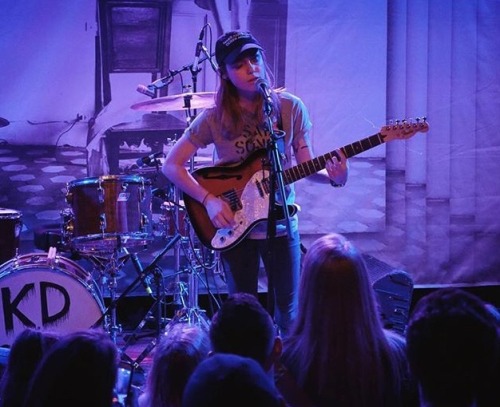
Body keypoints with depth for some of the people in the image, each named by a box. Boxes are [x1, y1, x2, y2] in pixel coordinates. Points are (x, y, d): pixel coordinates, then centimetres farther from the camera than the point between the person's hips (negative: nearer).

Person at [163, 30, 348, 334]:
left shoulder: (290, 109, -5)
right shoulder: (216, 119, -9)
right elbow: (172, 165, -5)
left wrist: (333, 175, -26)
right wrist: (209, 200, -16)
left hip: (282, 226, 1)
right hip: (235, 228, -1)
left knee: (288, 313, 9)